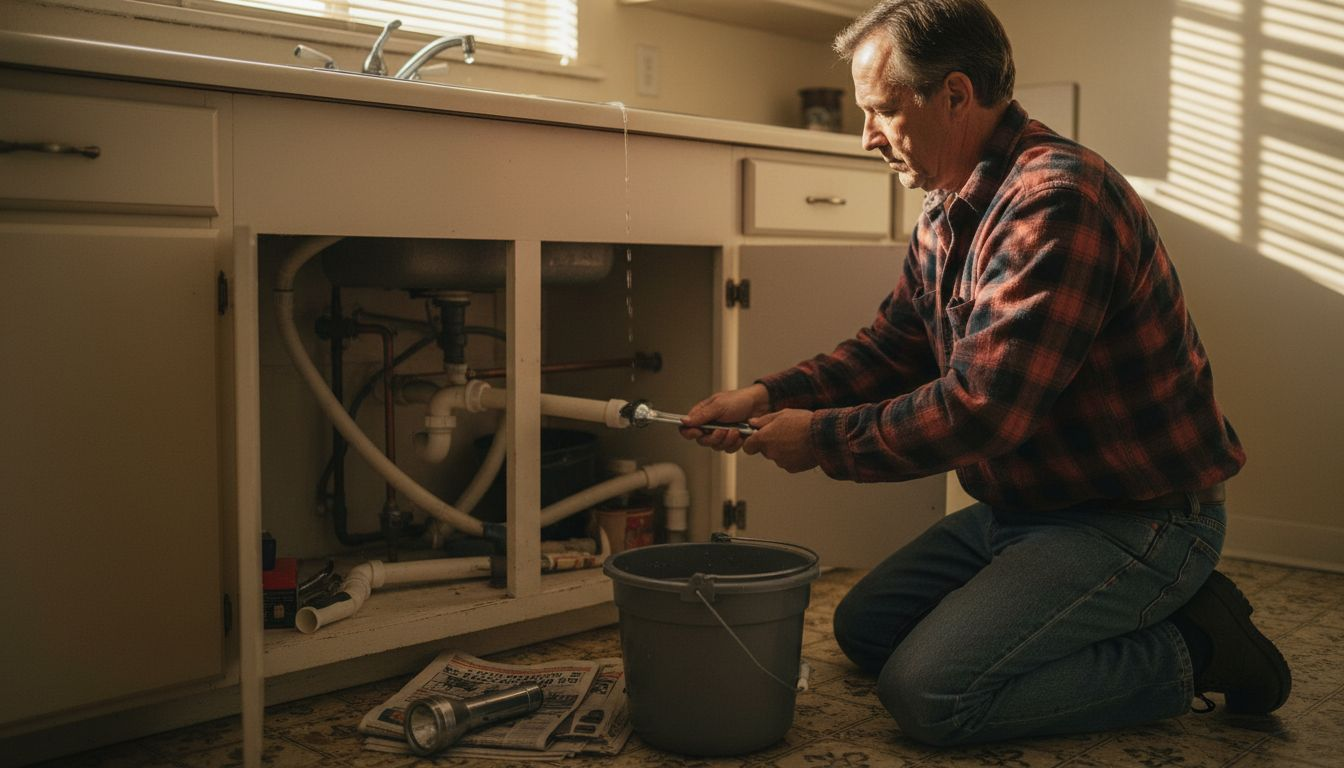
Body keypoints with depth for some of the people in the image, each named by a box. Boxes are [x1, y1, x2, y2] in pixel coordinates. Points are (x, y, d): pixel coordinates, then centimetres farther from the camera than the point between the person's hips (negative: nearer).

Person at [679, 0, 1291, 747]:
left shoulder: (1057, 200, -26)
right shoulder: (948, 216, 6)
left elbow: (982, 407, -31)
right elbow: (889, 350, 13)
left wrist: (823, 438, -18)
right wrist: (767, 397, -1)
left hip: (1139, 519, -10)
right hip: (1024, 506, 10)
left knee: (928, 691, -19)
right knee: (864, 627, 13)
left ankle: (1186, 652, -2)